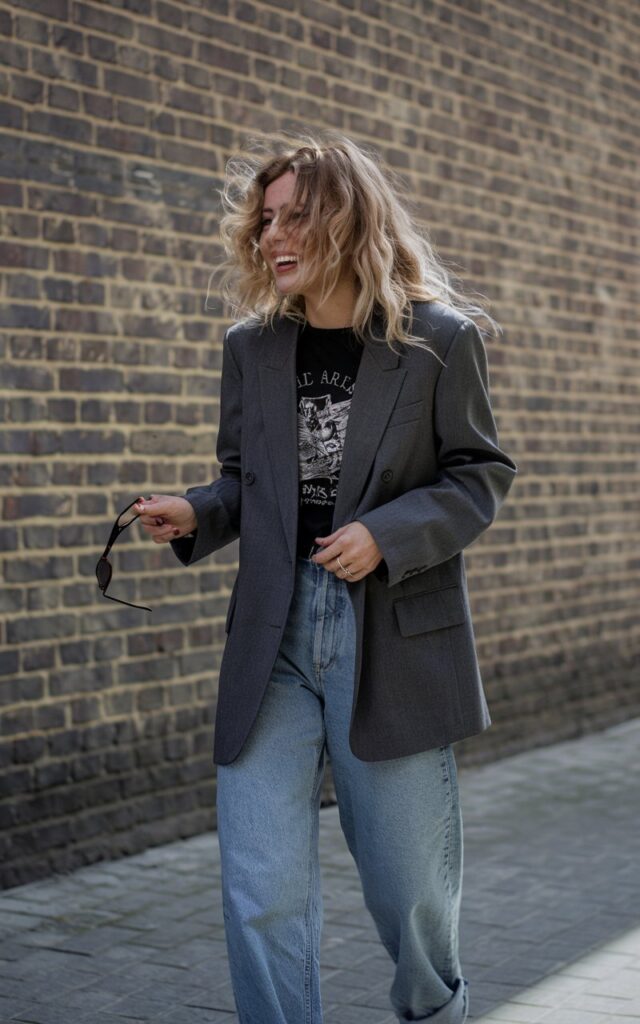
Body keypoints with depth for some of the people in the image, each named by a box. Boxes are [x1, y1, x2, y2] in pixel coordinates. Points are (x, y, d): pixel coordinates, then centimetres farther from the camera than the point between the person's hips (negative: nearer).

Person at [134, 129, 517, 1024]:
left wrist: (387, 534, -16)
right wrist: (195, 516, -6)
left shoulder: (439, 339, -4)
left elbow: (481, 474, -1)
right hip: (272, 641, 3)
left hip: (397, 642, -2)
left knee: (410, 883, 12)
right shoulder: (251, 346, 7)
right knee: (261, 895, -4)